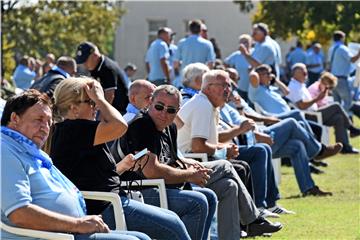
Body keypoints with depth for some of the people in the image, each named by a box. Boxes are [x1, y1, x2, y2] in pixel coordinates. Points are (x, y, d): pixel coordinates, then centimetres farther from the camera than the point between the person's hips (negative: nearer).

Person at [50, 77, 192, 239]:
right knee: (173, 226, -8)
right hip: (104, 209, -11)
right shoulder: (72, 129, -16)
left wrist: (123, 165, 10)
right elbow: (119, 126, -25)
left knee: (171, 219, 12)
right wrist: (99, 98, -13)